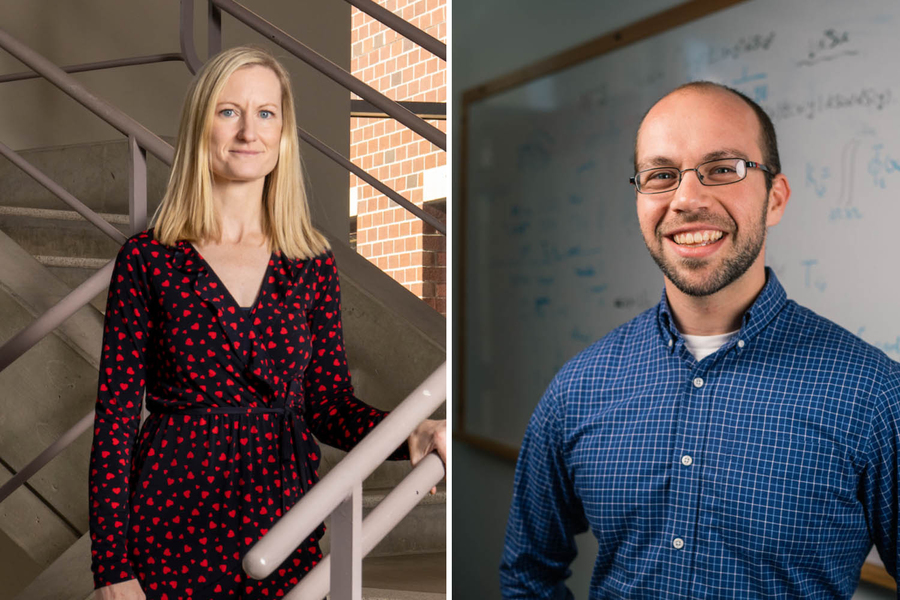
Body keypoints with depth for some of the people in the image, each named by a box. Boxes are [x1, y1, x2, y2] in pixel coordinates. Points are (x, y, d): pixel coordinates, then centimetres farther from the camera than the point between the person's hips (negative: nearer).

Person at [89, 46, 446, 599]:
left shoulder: (314, 265, 2)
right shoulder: (148, 259, -5)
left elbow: (329, 404, 4)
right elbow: (115, 416, -5)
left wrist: (410, 438, -15)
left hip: (284, 522, 2)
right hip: (174, 527, -2)